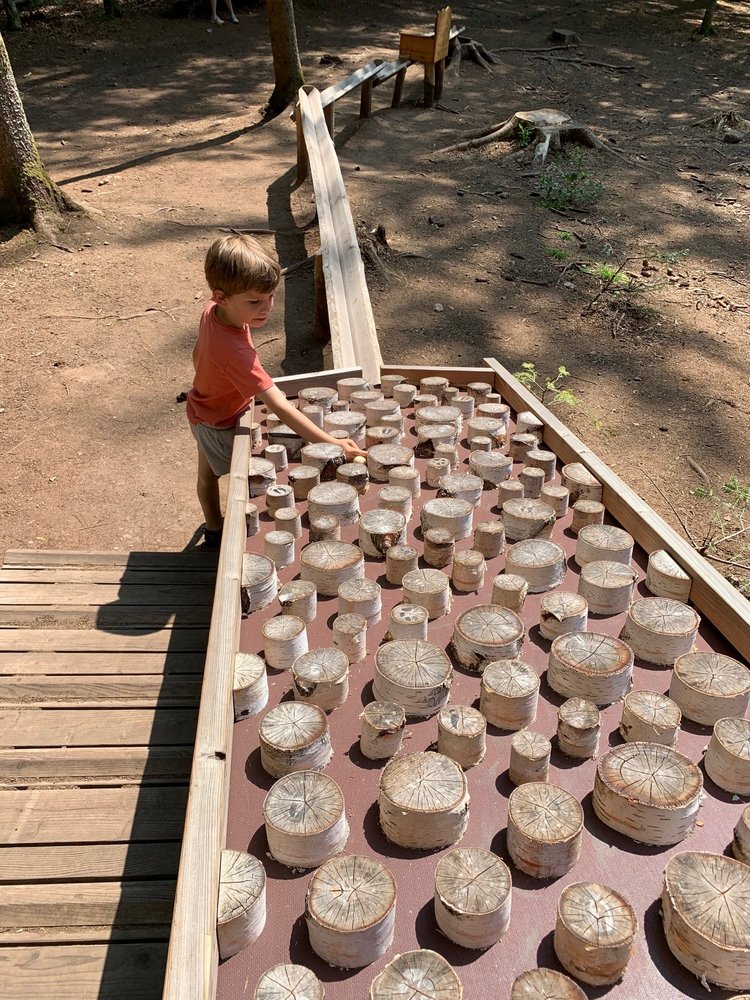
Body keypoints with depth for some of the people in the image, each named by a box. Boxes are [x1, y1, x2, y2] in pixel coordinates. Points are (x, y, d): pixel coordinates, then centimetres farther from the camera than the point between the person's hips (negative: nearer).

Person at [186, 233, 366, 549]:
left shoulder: (212, 312, -20)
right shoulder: (235, 353, -47)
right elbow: (280, 407, -50)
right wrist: (332, 445, -53)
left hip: (203, 408, 9)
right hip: (221, 425, -9)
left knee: (208, 473, 28)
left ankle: (213, 529, 52)